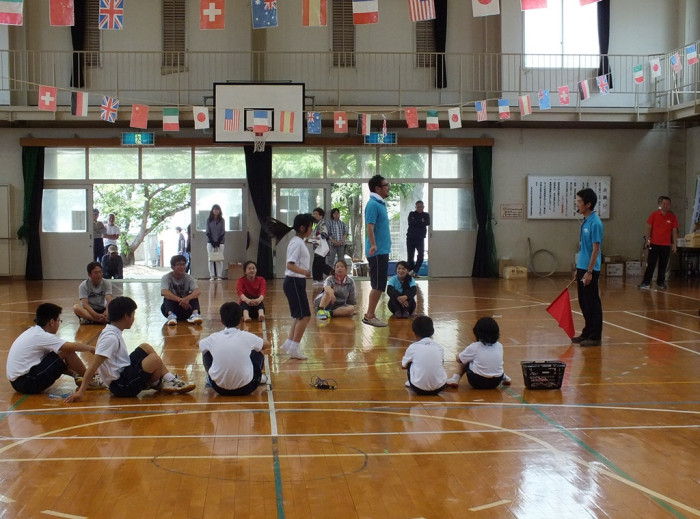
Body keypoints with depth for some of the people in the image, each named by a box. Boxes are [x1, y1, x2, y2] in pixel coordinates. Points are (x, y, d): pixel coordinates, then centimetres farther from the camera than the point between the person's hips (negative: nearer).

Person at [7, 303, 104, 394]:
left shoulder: (33, 331, 12)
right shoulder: (42, 336, -15)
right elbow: (73, 347, -16)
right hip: (27, 383, -10)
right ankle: (89, 380, 3)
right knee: (67, 352, -11)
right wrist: (91, 348, 1)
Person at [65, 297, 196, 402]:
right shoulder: (111, 337, -20)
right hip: (122, 386, -11)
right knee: (155, 359, -22)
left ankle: (170, 380, 8)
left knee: (146, 347, 15)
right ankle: (156, 384, 7)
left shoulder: (113, 332, 8)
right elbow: (93, 366, -24)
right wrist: (81, 391, -26)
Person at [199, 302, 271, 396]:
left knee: (206, 351, 22)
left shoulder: (213, 338, -3)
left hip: (219, 389, 1)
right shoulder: (247, 337, -7)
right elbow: (267, 345, 15)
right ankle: (259, 378, 38)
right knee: (260, 350, 20)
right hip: (245, 389, -1)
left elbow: (199, 344, 22)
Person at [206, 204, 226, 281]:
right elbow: (208, 232, 2)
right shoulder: (209, 220, 4)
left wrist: (218, 242, -8)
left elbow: (223, 232, 2)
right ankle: (212, 276, -1)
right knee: (211, 259, -3)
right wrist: (213, 242, -8)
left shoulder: (222, 220, 5)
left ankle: (219, 276, -2)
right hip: (210, 242, 0)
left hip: (220, 242, 0)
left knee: (219, 259, -4)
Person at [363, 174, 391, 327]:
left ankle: (370, 314, 19)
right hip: (377, 252, -10)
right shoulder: (373, 204, -14)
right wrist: (373, 245, -34)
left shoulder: (381, 204, 15)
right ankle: (369, 316, 0)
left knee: (378, 286, 13)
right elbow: (370, 227, -23)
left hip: (382, 251, 10)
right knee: (378, 286, -6)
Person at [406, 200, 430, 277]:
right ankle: (411, 272, 5)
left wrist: (416, 222, -12)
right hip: (410, 238, 0)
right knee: (410, 256, 0)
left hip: (420, 238, 0)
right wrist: (421, 221, -10)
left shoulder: (426, 215, 9)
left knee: (421, 255, -13)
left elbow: (427, 223, -10)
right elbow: (410, 222, -12)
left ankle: (414, 271, -10)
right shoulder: (412, 214, 7)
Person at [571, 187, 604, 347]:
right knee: (584, 303, 15)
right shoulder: (585, 221, 12)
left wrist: (589, 271, -20)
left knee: (592, 304, -2)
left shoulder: (595, 223, -16)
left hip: (590, 270, -9)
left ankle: (595, 337, 4)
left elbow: (596, 249, -18)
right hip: (582, 268, 9)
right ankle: (587, 332, 25)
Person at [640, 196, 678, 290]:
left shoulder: (672, 217, 0)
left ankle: (661, 282, 18)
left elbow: (674, 231, 4)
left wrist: (674, 244, 0)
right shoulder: (654, 215, -2)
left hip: (666, 245, 1)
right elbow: (649, 228, 4)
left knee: (663, 265, 7)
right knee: (650, 264, -2)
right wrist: (647, 240, -3)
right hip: (654, 244, -1)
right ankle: (646, 283, 0)